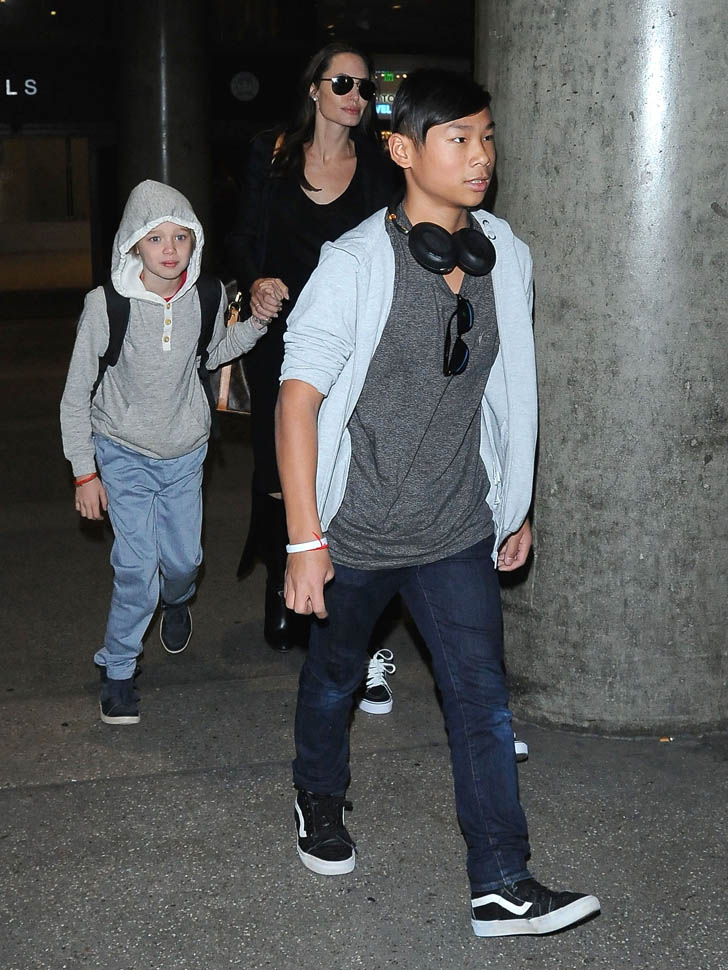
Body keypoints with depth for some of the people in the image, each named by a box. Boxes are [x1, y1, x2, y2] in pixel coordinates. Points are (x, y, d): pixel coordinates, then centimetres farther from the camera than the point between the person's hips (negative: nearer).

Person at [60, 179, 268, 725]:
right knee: (136, 567, -10)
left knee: (183, 560, 13)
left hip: (185, 452, 3)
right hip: (124, 454, -3)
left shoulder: (208, 297, -11)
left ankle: (176, 601, 50)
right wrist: (85, 472, -9)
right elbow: (77, 396, -10)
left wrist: (257, 323, -2)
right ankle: (117, 669, 11)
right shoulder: (106, 305, -20)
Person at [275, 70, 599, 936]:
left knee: (482, 697, -1)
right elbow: (299, 397, -16)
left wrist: (518, 507, 15)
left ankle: (502, 888, 5)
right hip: (357, 530, -3)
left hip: (458, 532, 3)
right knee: (335, 676, 18)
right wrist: (305, 540, -18)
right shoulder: (356, 263, -16)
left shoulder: (506, 257, -1)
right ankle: (319, 798, 46)